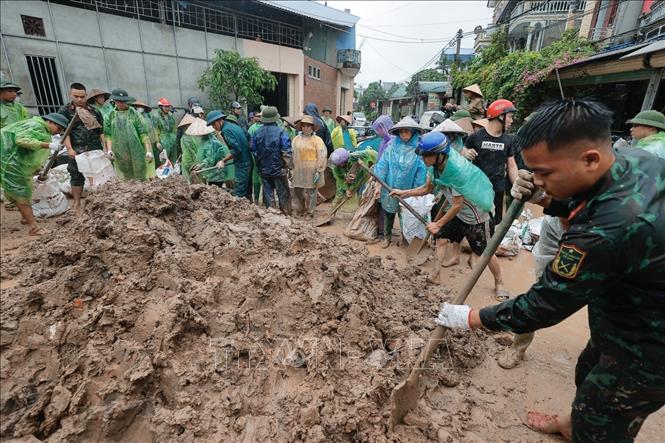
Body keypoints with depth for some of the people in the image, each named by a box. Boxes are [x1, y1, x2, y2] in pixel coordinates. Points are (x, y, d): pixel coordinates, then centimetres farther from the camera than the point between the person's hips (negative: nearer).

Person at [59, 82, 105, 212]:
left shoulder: (95, 112, 10)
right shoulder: (65, 111, 4)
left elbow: (101, 132, 9)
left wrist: (105, 147, 0)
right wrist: (69, 148, -14)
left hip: (95, 149, 2)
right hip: (77, 151, -1)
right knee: (77, 176, 3)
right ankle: (76, 202, 12)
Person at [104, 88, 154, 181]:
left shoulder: (133, 113, 1)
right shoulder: (111, 115, 9)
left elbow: (143, 133, -5)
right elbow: (108, 134, 11)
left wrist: (148, 151, -13)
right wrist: (109, 149, -3)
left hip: (136, 153, -3)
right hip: (120, 155, 3)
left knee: (140, 177, -1)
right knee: (125, 178, 7)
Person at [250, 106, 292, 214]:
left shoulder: (257, 133, -1)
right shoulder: (280, 132, -12)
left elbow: (253, 150, 2)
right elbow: (287, 151, -15)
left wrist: (259, 164, 14)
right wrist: (287, 165, -1)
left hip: (263, 169, 4)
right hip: (278, 169, -3)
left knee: (268, 193, 12)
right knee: (283, 193, 8)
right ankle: (286, 213, 15)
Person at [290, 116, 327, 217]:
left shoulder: (317, 140, -4)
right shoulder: (296, 139, 9)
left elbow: (322, 156, -8)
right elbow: (292, 154, 12)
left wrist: (318, 171, -13)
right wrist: (292, 169, 10)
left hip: (311, 170, -4)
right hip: (299, 170, 4)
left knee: (311, 192, 2)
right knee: (297, 190, 10)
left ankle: (310, 212, 18)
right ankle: (303, 207, 33)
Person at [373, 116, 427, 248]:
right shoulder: (392, 145, -6)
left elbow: (421, 170, -10)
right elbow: (382, 164, -5)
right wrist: (378, 186, -9)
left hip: (407, 190, -1)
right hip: (390, 188, 2)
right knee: (388, 213, 15)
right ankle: (387, 236, 35)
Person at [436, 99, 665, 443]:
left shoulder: (610, 229, -41)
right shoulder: (637, 159, -13)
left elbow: (543, 306, -30)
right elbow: (586, 206, 8)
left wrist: (469, 318, -17)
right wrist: (545, 199, -13)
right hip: (635, 315, 9)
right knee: (587, 376, 31)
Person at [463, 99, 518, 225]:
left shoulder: (508, 140, 7)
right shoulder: (476, 137, -4)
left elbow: (511, 166, 13)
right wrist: (465, 154, -22)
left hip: (498, 191, 4)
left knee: (494, 223, 8)